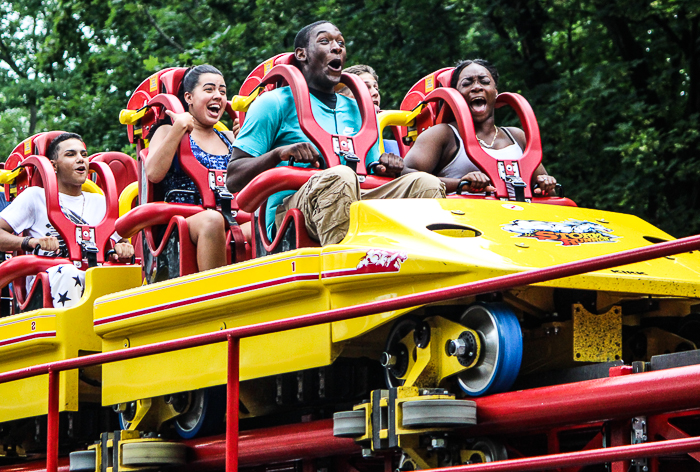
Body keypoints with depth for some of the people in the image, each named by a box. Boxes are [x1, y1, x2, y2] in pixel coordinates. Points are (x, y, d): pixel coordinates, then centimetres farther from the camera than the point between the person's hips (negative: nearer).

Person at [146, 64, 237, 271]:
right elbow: (153, 173, -7)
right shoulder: (168, 133, 13)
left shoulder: (227, 138, 25)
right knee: (212, 220, -38)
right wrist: (179, 128, -6)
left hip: (232, 222, 4)